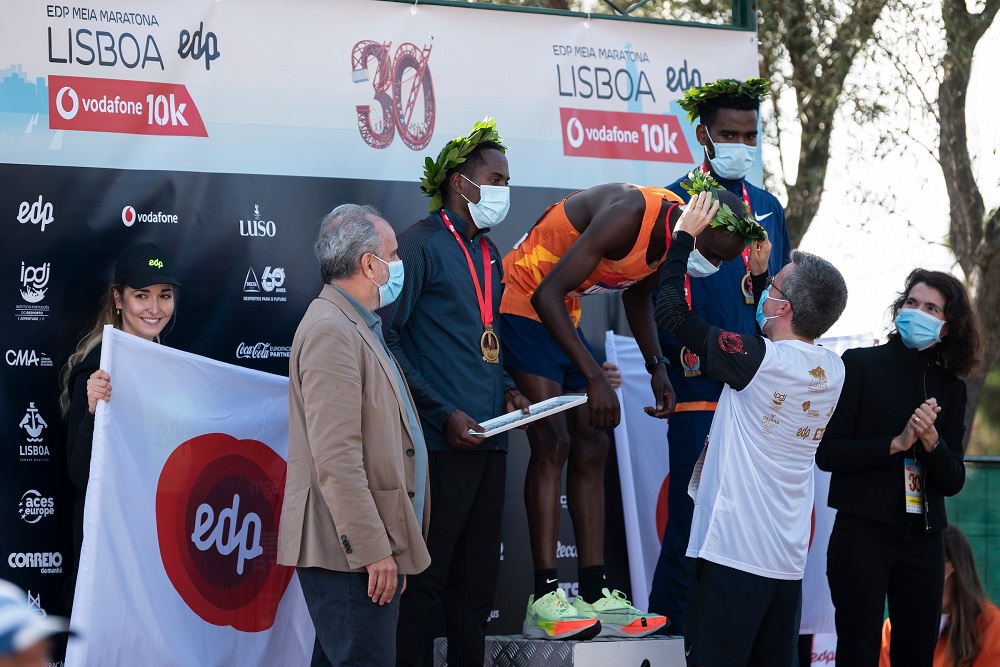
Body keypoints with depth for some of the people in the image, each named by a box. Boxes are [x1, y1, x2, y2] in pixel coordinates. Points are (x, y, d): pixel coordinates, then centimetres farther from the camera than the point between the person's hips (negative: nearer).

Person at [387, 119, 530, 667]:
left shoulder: (487, 253, 18)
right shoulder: (421, 244, -8)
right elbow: (387, 338, -13)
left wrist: (507, 390, 8)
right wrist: (443, 414, -17)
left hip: (488, 438, 8)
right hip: (441, 442, -8)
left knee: (477, 580, 12)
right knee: (424, 580, -5)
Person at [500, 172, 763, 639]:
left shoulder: (669, 237, 0)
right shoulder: (629, 215, -29)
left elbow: (637, 296, 21)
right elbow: (547, 295, -32)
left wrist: (656, 366, 7)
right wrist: (594, 378, -33)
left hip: (562, 318, 10)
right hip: (523, 304, -10)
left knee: (591, 446, 5)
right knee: (552, 440, -17)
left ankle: (594, 596, 5)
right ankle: (544, 601, -18)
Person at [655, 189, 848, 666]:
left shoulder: (758, 359, -15)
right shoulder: (833, 371, 5)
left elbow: (671, 312, -10)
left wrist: (684, 236, 1)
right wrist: (759, 274, 25)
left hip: (733, 553, -8)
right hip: (789, 560, 8)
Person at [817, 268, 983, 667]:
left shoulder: (950, 388, 10)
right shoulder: (861, 364, -1)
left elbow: (953, 481, 6)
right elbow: (827, 451, -8)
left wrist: (931, 441, -13)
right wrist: (896, 444, -17)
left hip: (923, 541, 4)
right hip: (862, 533, -4)